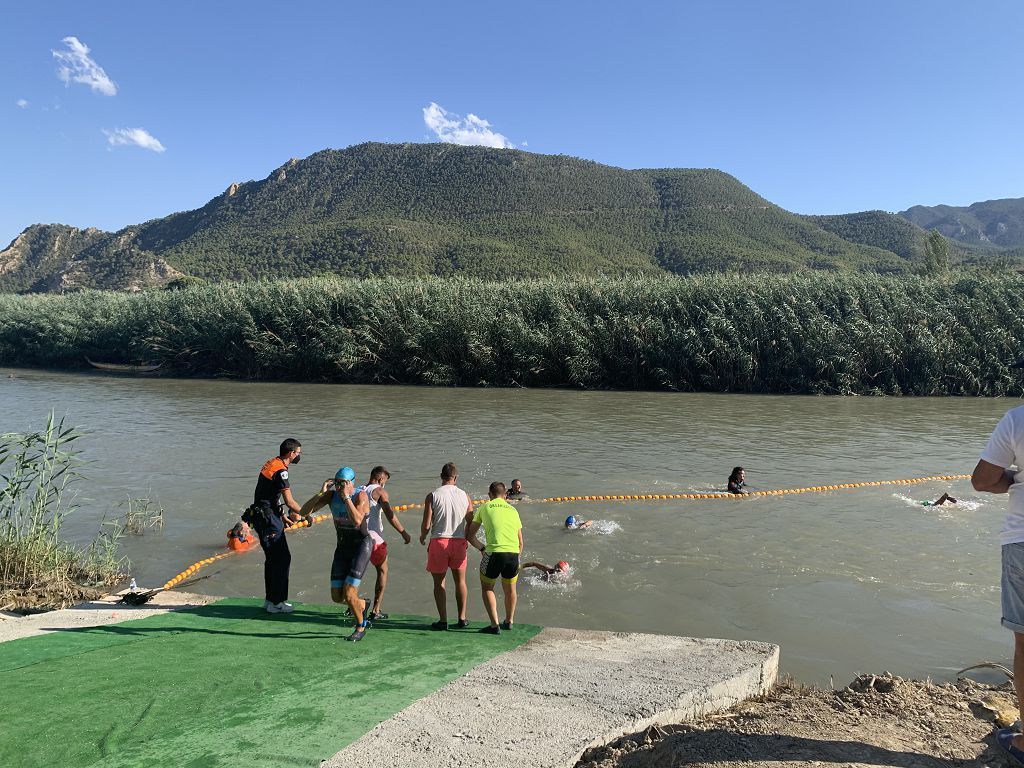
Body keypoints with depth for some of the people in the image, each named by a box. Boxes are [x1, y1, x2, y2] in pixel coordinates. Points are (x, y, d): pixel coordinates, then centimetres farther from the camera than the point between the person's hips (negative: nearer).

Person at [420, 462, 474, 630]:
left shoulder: (432, 496, -6)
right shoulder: (465, 496, 1)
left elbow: (426, 525, -9)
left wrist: (422, 537, 12)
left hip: (438, 541, -2)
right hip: (459, 542, 2)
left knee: (439, 582, 9)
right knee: (460, 581, 16)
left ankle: (443, 620, 9)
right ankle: (462, 619, 19)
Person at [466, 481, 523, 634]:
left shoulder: (484, 507, 14)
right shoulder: (513, 510, 21)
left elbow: (470, 535, 17)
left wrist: (482, 548, 30)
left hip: (494, 552, -3)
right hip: (513, 553, 3)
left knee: (487, 588, 18)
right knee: (510, 589, 25)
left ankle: (495, 625, 11)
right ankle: (509, 622, 40)